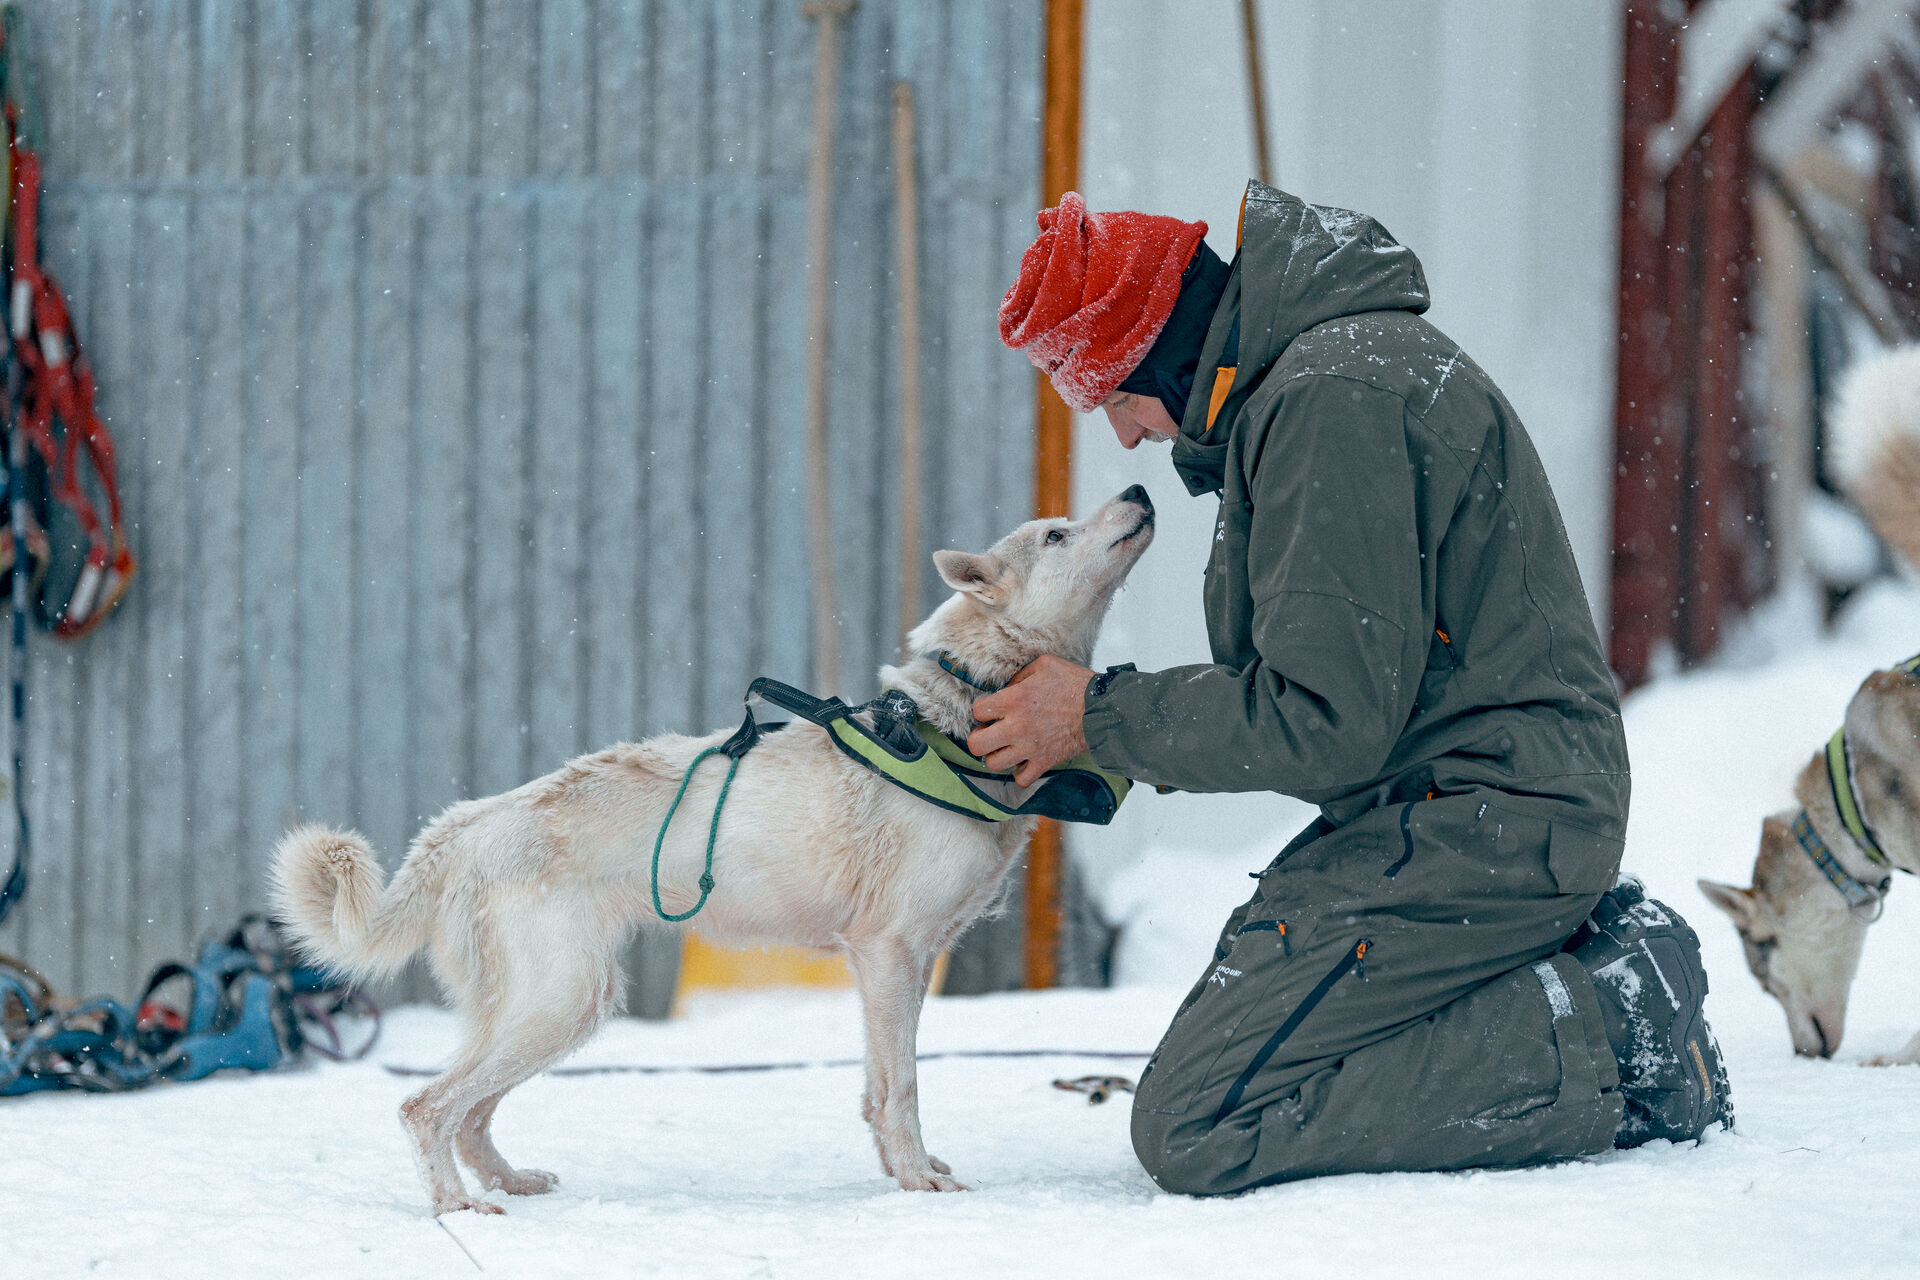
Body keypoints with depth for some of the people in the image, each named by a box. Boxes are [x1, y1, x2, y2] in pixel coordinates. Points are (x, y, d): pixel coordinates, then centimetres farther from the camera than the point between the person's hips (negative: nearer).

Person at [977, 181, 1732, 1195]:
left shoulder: (1331, 398, -17)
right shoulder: (1335, 361, 16)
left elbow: (1328, 719, -20)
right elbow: (1329, 679, 20)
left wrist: (1103, 718, -9)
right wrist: (1113, 748, 10)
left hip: (1478, 823, -11)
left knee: (1194, 1127, -15)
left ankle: (1604, 1039, -13)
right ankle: (1584, 967, 7)